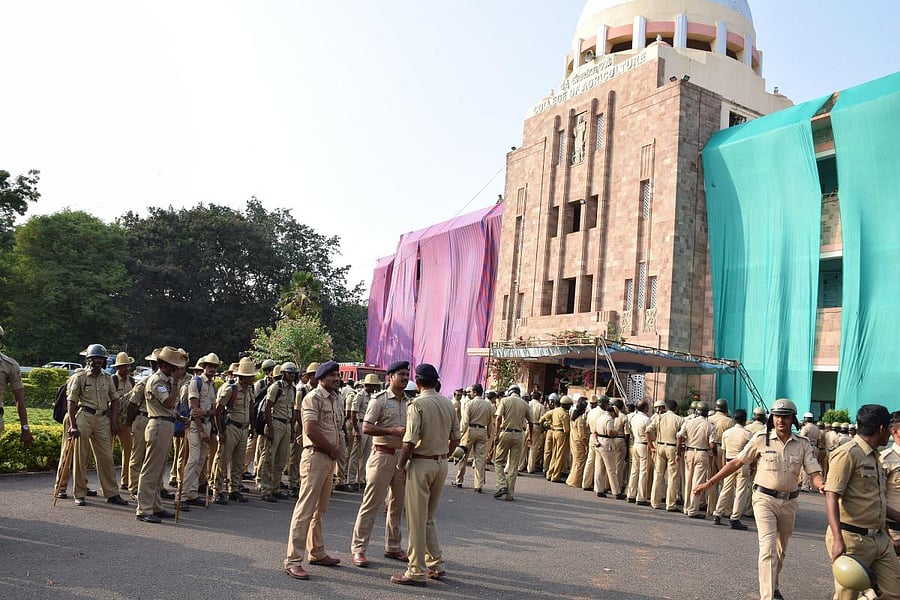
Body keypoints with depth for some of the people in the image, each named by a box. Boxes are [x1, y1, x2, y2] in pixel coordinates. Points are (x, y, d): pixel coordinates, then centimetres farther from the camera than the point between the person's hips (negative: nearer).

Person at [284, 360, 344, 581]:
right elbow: (311, 430, -20)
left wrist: (337, 450, 5)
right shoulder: (313, 398, -11)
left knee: (320, 509, 16)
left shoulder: (337, 400, 15)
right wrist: (332, 449, -10)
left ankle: (317, 552, 26)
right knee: (306, 508, -8)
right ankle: (293, 560, -4)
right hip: (315, 457, -8)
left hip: (330, 459, 9)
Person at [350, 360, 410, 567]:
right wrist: (393, 431, -21)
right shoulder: (379, 399, -7)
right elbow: (366, 427, -13)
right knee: (371, 503, -3)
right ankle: (358, 548, 4)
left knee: (397, 504, 13)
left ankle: (393, 547, 24)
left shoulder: (409, 402, 12)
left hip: (402, 456, 6)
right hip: (383, 455, -6)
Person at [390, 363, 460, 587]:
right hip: (441, 464, 7)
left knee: (417, 520, 3)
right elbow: (455, 438, 10)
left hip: (421, 463, -7)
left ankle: (417, 572, 9)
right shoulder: (448, 403, 6)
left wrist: (401, 464, -6)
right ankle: (436, 564, 23)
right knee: (428, 518, 20)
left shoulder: (418, 404, -14)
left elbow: (410, 441, -18)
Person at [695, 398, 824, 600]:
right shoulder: (761, 439, -8)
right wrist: (709, 483, -7)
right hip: (765, 498, -4)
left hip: (789, 502, 4)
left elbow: (814, 474, -4)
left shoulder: (803, 444, 0)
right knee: (768, 548, -14)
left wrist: (823, 485, -29)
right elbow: (736, 463, -4)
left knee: (781, 550, 20)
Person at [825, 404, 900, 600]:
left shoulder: (874, 456, 17)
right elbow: (832, 496, -20)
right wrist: (838, 539, -29)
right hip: (853, 539, -9)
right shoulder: (847, 453, -13)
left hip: (881, 539, 9)